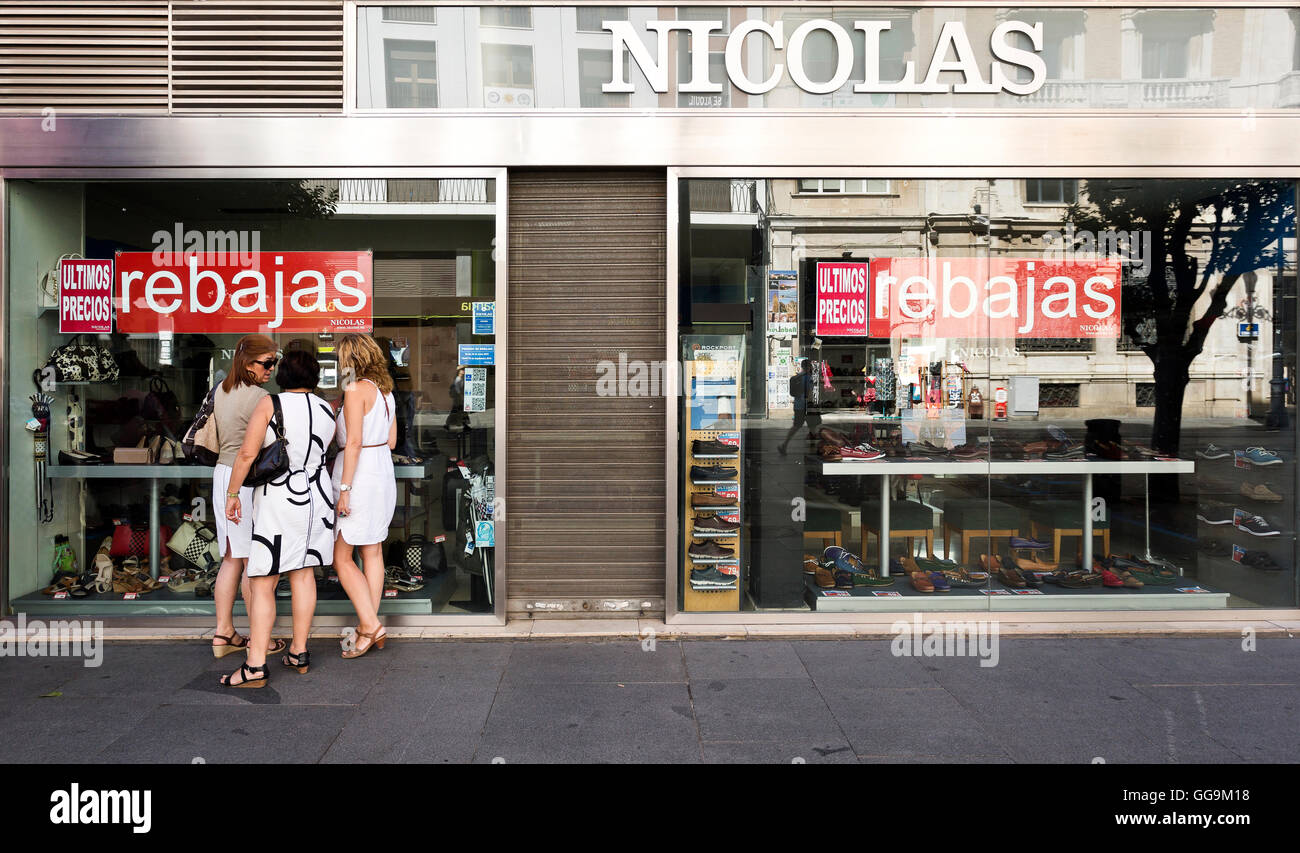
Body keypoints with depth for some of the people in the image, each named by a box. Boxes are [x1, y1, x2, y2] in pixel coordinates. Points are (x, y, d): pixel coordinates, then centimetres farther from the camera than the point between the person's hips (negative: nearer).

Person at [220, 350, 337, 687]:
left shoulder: (270, 404, -10)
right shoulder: (327, 411, 4)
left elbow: (247, 453, -15)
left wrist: (232, 493, -6)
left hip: (277, 498, -5)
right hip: (316, 494, 5)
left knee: (262, 582, -3)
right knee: (303, 572, 14)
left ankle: (255, 666, -5)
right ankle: (299, 652, 20)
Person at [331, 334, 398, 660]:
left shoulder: (356, 390, -13)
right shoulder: (386, 391, 11)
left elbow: (354, 442, -18)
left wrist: (344, 488, -17)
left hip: (359, 474, -8)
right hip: (384, 473, 8)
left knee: (341, 557, -1)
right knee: (373, 551, 10)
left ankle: (370, 624, -5)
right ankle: (369, 627, 15)